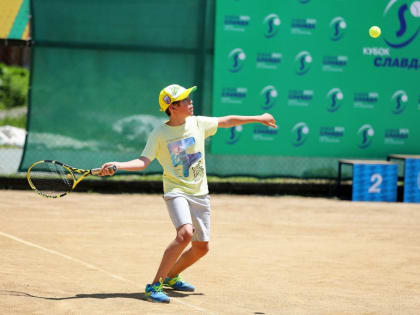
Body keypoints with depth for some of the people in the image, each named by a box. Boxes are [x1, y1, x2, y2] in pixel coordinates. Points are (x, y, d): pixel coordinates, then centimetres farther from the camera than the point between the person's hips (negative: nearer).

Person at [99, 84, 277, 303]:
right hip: (176, 192, -6)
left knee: (202, 247, 8)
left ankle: (171, 276, 35)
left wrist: (258, 118, 23)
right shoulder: (159, 135, -9)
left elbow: (227, 121, 17)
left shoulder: (198, 123, 3)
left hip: (200, 194, 6)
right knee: (185, 233, -30)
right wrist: (116, 166, -30)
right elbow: (143, 162, -14)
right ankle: (154, 285, -23)